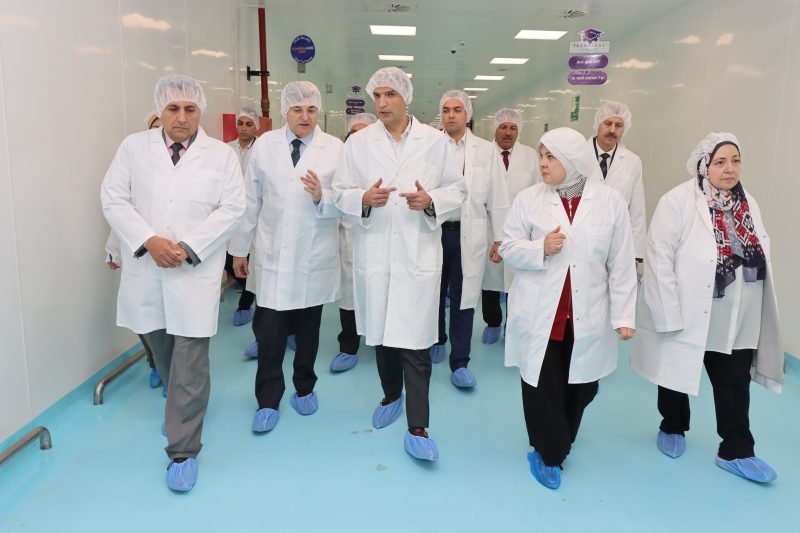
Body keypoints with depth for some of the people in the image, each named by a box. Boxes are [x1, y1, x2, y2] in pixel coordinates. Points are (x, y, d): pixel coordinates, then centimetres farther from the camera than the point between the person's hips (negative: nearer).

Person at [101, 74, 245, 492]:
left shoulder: (222, 155, 2)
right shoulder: (133, 147, 6)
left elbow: (230, 209, -4)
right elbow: (114, 199, 2)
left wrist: (187, 246, -14)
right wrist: (149, 241, -13)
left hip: (196, 273, -2)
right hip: (145, 271, 3)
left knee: (190, 364, -3)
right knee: (161, 352, 16)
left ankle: (183, 451, 8)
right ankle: (180, 409, 42)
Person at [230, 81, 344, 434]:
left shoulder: (335, 148, -3)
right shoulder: (264, 145, 3)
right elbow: (250, 200, 6)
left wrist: (322, 196, -27)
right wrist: (239, 248, 8)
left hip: (314, 256, 0)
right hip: (272, 255, 1)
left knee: (308, 329, 13)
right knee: (269, 332, 0)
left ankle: (304, 389, 33)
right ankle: (268, 401, 16)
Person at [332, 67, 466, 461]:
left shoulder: (435, 141, 3)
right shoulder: (358, 142, 5)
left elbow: (457, 191, 6)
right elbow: (340, 193, 5)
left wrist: (430, 201, -14)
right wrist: (363, 199, -16)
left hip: (418, 254, -2)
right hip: (374, 252, 2)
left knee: (415, 341, -4)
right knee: (381, 333, 15)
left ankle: (417, 430, 6)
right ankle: (391, 396, 41)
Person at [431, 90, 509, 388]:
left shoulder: (486, 151, 6)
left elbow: (497, 198, 4)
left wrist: (500, 238, 1)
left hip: (468, 235, 0)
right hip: (433, 231, 0)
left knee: (463, 298, 4)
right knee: (433, 293, 14)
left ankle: (460, 364, 12)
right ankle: (436, 342, 39)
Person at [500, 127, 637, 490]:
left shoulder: (610, 201, -1)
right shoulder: (527, 199, -1)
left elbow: (621, 263, 0)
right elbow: (509, 249, 1)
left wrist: (623, 315, -3)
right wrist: (541, 249, -19)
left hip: (587, 319, 1)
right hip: (539, 317, -1)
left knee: (580, 388, 13)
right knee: (542, 389, 3)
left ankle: (557, 445, 38)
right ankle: (548, 453, 26)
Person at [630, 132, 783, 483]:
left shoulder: (748, 203, 5)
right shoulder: (677, 202, -16)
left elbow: (760, 255, 10)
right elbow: (660, 260, -18)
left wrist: (759, 311, 9)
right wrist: (669, 315, -20)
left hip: (738, 321, 5)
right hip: (687, 315, -5)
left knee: (735, 385, 10)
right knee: (678, 376, 15)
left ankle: (736, 451, 25)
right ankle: (672, 429, 39)